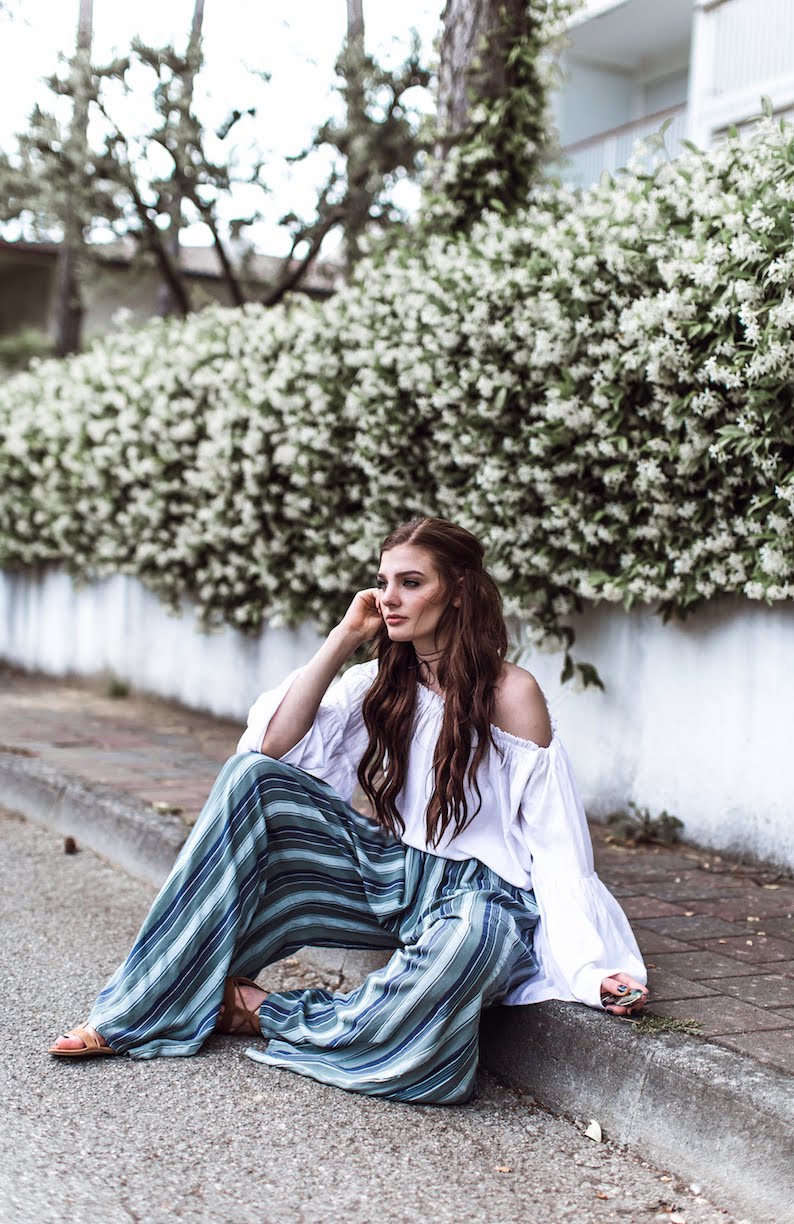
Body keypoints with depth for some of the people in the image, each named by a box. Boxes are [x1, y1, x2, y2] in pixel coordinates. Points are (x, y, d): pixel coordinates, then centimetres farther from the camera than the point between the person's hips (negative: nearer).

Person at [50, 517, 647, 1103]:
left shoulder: (509, 692, -7)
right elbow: (275, 745, -4)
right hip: (392, 872, 5)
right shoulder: (379, 684, 8)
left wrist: (593, 969, -20)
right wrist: (345, 635, -4)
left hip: (477, 889, -5)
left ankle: (265, 1013, -17)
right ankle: (145, 1005, -12)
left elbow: (555, 842, -10)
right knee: (253, 779, -15)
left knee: (475, 932, -42)